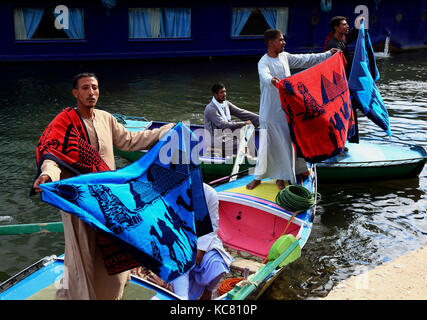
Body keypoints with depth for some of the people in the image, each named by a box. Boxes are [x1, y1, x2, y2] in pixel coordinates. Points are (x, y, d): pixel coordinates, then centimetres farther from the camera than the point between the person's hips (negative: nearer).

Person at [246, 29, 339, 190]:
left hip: (286, 109, 6)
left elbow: (305, 59, 16)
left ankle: (280, 177, 24)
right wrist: (271, 80, -59)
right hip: (270, 111, -6)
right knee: (266, 144, -2)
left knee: (285, 142, 10)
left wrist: (327, 54, 20)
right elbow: (264, 75, -36)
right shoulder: (263, 62, -14)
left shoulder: (285, 57, 7)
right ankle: (258, 177, 15)